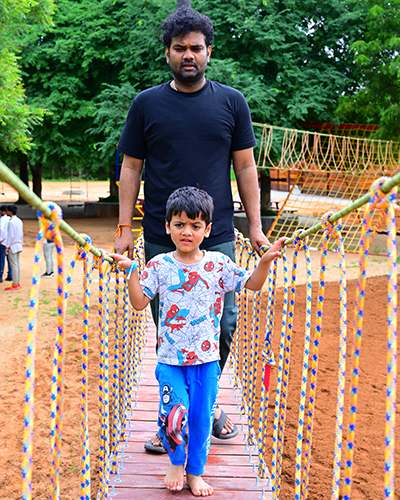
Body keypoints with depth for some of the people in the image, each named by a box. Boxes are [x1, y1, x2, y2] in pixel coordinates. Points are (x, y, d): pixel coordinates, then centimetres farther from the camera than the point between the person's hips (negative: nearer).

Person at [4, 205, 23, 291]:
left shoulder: (11, 222, -16)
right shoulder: (19, 221, 10)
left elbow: (11, 235, -18)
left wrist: (7, 246, -13)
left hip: (12, 246, -9)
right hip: (18, 245, 9)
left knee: (14, 265, -5)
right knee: (17, 264, 11)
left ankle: (15, 284, -3)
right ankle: (18, 283, 14)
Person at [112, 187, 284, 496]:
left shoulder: (218, 264, -1)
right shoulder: (159, 265, -3)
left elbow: (253, 284, 3)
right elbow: (139, 302, -2)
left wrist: (265, 261, -13)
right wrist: (132, 271, -12)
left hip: (207, 358, 1)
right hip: (170, 359, -1)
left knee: (201, 417, 7)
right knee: (174, 414, -12)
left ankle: (195, 472, 30)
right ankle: (176, 463, 19)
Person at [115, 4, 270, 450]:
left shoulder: (231, 102, 6)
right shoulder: (146, 104, 4)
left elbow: (245, 166, 8)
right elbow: (131, 168, 6)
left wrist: (256, 226, 3)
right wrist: (124, 228, 1)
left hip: (217, 238, 1)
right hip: (161, 241, 0)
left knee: (223, 325, 3)